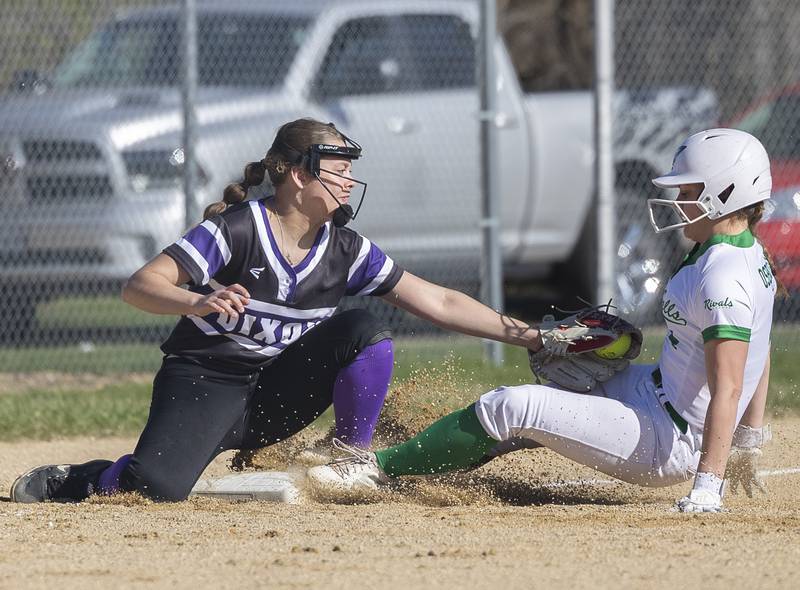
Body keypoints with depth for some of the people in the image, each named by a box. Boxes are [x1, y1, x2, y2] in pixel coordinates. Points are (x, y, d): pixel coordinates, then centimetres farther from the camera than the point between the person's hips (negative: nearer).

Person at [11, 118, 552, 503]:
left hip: (275, 397, 4)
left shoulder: (346, 251, 0)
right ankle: (68, 481, 1)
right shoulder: (238, 230, -16)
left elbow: (437, 303, 2)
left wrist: (521, 334, -5)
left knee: (363, 329, -19)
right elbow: (140, 287, -20)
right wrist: (199, 303, -39)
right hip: (203, 387, -4)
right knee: (157, 487, -32)